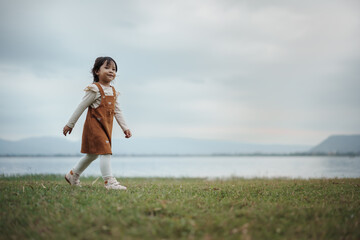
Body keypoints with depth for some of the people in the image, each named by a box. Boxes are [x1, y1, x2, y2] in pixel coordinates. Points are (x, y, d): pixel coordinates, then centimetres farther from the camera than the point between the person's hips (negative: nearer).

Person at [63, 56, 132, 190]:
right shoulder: (95, 89, -13)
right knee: (105, 151, -16)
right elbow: (81, 107, -10)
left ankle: (73, 175, 35)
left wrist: (124, 127, 10)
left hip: (106, 127, 9)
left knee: (93, 154, 18)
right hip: (94, 125, -9)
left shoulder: (113, 92, 10)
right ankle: (109, 181, -14)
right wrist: (70, 124, -7)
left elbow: (117, 111, 15)